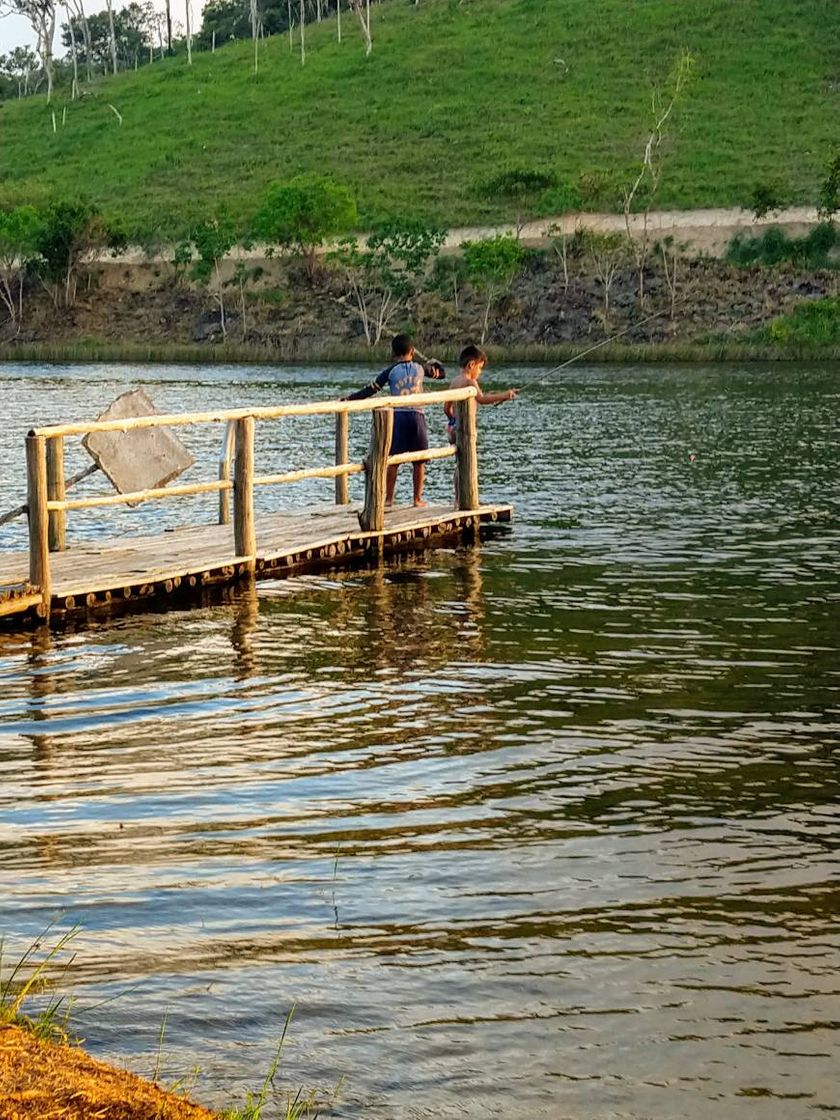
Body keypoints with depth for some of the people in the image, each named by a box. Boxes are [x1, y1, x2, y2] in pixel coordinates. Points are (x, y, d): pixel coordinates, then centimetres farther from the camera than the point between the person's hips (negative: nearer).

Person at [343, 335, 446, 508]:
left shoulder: (391, 371, 2)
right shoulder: (420, 368, 6)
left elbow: (371, 389, 1)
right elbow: (441, 373, 22)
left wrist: (349, 398, 6)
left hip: (397, 415, -1)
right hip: (416, 415, 1)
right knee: (419, 461, 10)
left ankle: (388, 498, 3)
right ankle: (418, 498, 11)